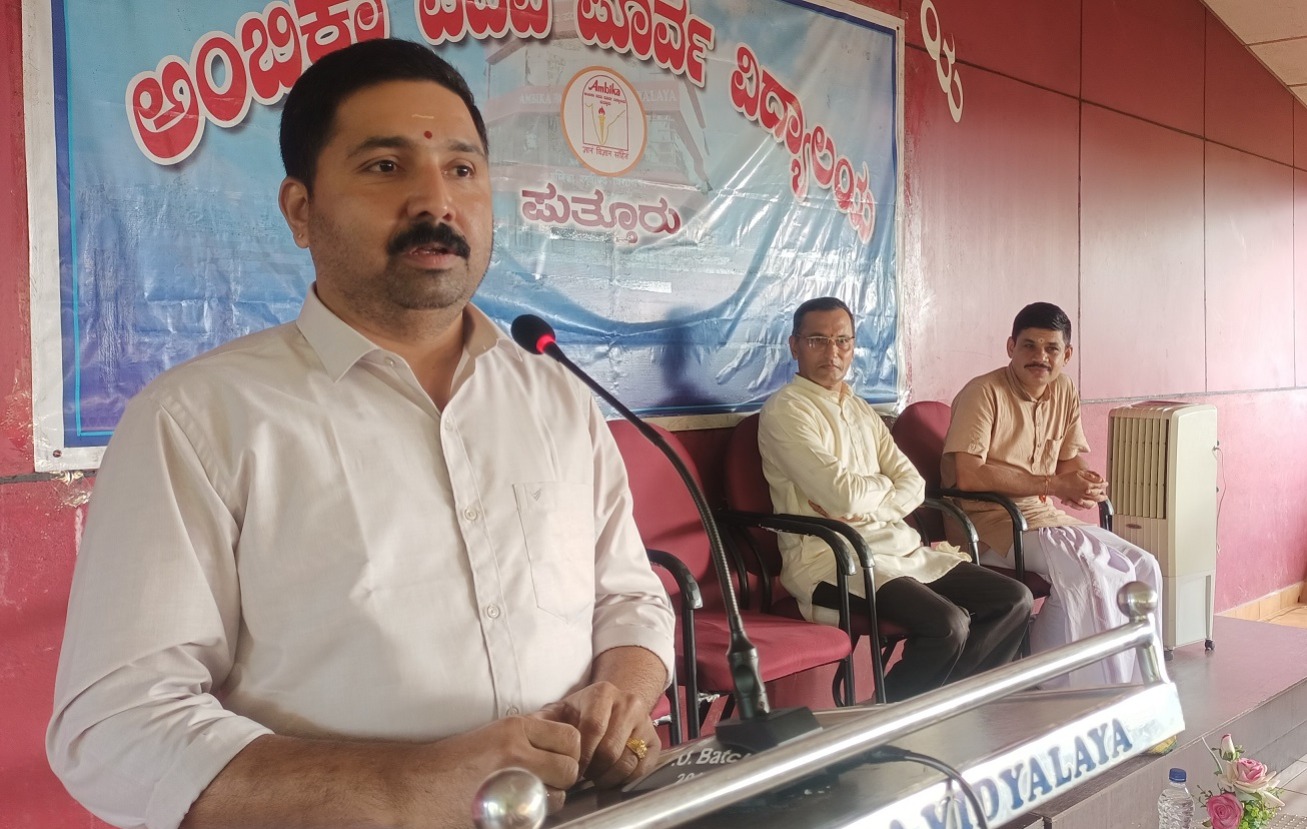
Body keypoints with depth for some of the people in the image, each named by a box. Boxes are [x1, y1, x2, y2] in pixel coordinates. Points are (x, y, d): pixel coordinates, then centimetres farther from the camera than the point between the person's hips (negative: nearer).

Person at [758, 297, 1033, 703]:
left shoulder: (861, 410, 19)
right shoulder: (786, 411, -8)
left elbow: (913, 485, 10)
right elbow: (845, 495, -18)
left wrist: (864, 507, -10)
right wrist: (884, 485, 4)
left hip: (899, 548, 8)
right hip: (831, 560, -8)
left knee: (1015, 600, -1)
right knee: (948, 625, -27)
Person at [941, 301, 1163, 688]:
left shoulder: (1065, 392, 9)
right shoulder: (984, 393, -15)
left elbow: (1072, 461, 16)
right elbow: (965, 474, -25)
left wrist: (1085, 484, -11)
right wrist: (1053, 485, -21)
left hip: (1046, 517, 8)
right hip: (988, 523, -8)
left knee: (1142, 567, -3)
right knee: (1088, 573, -26)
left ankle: (1132, 687, 9)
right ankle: (1087, 695, -10)